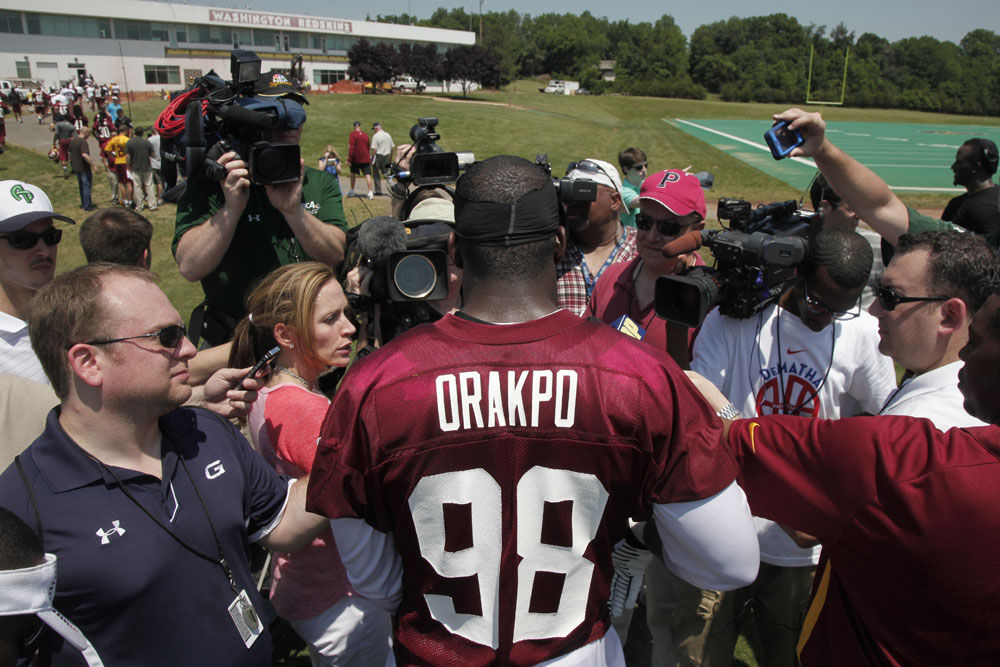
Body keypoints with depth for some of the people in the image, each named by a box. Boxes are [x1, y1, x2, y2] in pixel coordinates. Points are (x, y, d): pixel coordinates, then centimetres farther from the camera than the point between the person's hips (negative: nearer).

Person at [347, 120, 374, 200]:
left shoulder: (352, 135, -7)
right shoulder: (365, 135, 6)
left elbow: (351, 147, -14)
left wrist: (349, 159, -14)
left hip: (355, 159, -2)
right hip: (366, 159, 2)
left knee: (353, 173, 16)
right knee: (367, 174, -5)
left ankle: (352, 191, 21)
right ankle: (370, 192, -17)